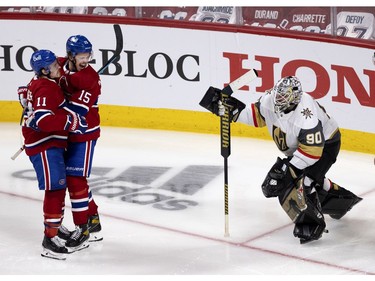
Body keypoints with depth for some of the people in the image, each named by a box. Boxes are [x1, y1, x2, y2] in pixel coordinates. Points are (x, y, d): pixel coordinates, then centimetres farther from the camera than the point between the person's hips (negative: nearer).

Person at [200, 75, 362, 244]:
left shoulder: (305, 115, -40)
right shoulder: (270, 98, -19)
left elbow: (312, 151, -36)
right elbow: (258, 115, 3)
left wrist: (285, 168, -35)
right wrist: (233, 111, -11)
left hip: (325, 144, -9)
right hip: (299, 147, 9)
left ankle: (311, 224, -10)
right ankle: (343, 199, 34)